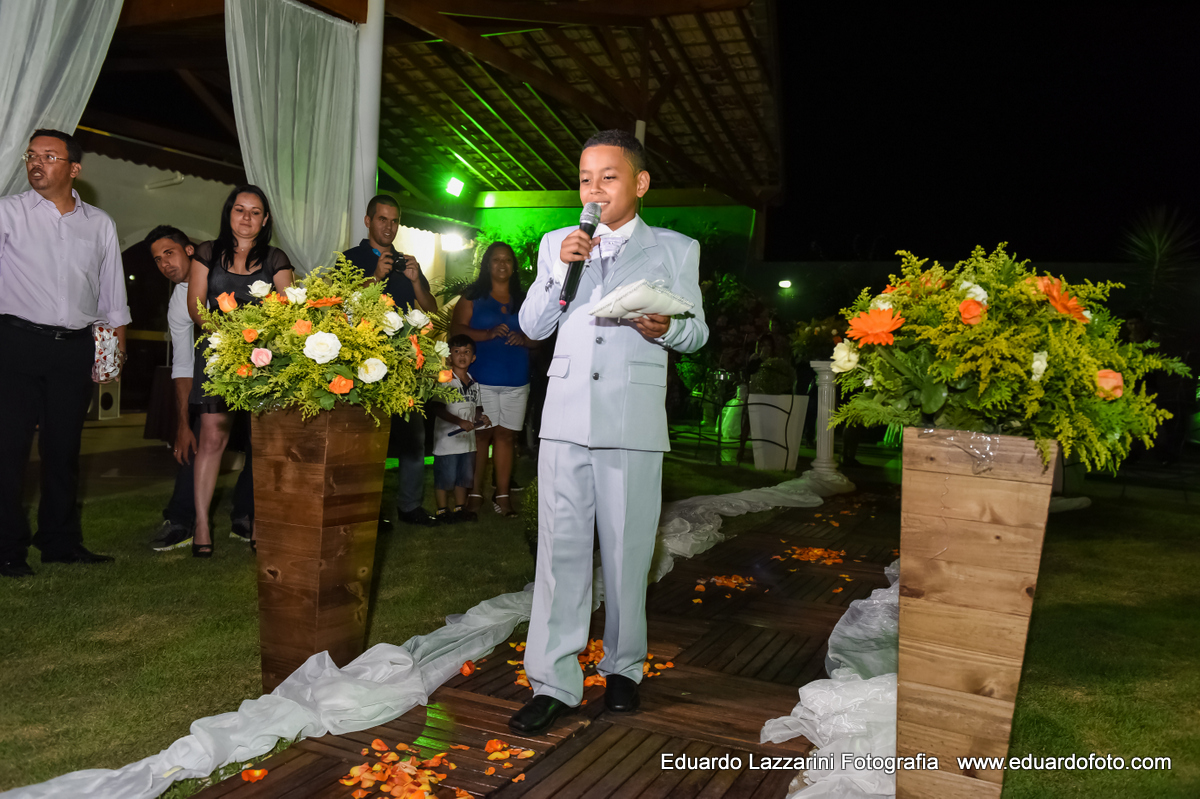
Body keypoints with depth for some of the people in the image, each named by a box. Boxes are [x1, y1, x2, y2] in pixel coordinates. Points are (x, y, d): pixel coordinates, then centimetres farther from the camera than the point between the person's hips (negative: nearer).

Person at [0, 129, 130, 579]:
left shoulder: (100, 224, 13)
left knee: (64, 446, 9)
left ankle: (61, 542, 19)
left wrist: (118, 336, 14)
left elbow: (112, 288, 18)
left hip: (75, 347, 3)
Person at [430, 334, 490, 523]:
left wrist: (481, 416, 1)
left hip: (468, 438, 7)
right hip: (447, 438, -7)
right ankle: (442, 510, 12)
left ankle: (460, 508, 26)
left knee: (464, 476, 14)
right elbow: (438, 409, -17)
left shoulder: (473, 383, 10)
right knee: (445, 476, -1)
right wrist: (460, 422, -26)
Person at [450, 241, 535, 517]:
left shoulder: (524, 300, 16)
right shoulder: (473, 296, 7)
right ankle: (475, 493, 3)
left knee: (506, 434, 1)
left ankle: (502, 494, 5)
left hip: (516, 379, 3)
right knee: (481, 434, -6)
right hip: (482, 378, -2)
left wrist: (524, 339, -7)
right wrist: (487, 334, -16)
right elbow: (456, 329, -2)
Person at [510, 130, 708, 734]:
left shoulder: (675, 249, 10)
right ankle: (554, 682, 8)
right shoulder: (557, 243, 15)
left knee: (626, 551, 6)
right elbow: (532, 327, 10)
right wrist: (562, 269, -5)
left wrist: (666, 329, -12)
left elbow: (697, 332, 10)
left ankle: (623, 667, 24)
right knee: (560, 549, 0)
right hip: (566, 417, 2)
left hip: (633, 422, -1)